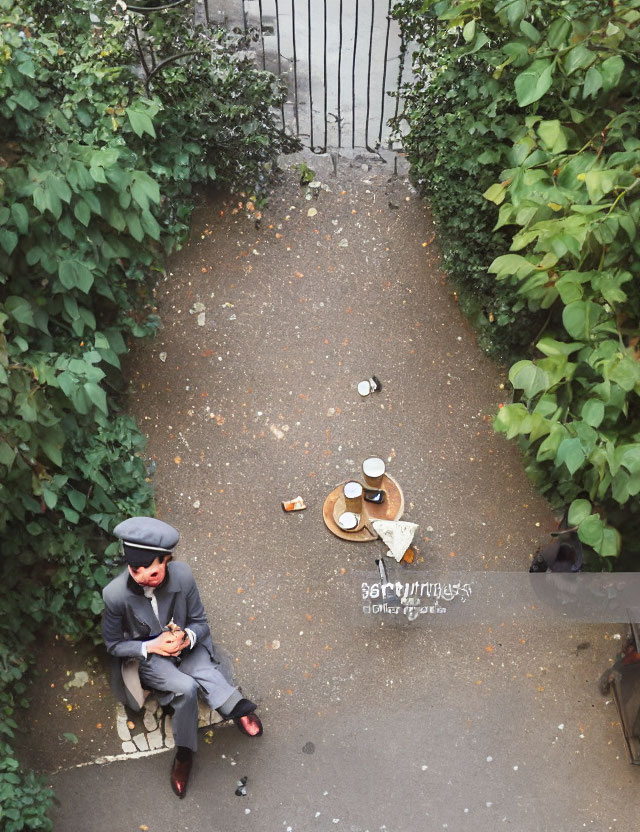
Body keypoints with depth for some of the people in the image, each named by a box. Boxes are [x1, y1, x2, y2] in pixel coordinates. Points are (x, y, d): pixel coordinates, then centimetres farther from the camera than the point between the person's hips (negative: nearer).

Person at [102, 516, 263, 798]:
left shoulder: (182, 576, -21)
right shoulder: (115, 594, -25)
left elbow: (200, 623, -5)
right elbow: (113, 644, -8)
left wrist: (187, 637, -27)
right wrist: (151, 647, -22)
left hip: (186, 646, 2)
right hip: (145, 657, -2)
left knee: (204, 672, -32)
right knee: (186, 688, -27)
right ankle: (184, 753, -10)